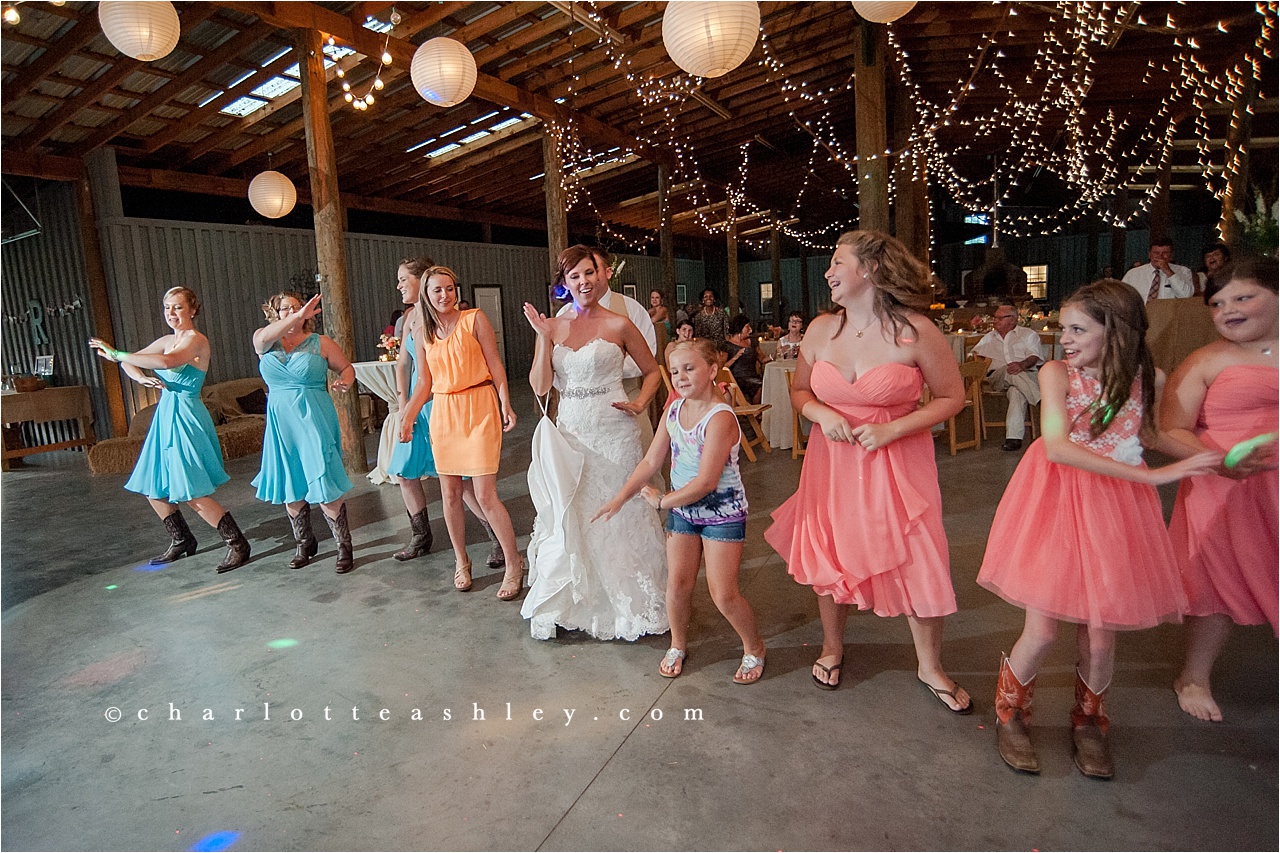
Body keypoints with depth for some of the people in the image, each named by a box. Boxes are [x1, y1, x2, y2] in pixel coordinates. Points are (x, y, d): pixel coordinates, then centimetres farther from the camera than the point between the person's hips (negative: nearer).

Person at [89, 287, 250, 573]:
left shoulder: (196, 340, -12)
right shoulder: (167, 341, 12)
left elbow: (166, 362, -30)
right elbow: (129, 362, 14)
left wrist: (117, 354, -24)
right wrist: (141, 377, -8)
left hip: (185, 417, -9)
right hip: (165, 416, 9)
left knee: (192, 494, -11)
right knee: (152, 488, 16)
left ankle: (238, 544, -1)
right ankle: (182, 541, 33)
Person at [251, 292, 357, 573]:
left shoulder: (321, 343, 4)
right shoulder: (264, 341, 6)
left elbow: (347, 367, 9)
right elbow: (265, 336, -17)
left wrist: (345, 382, -15)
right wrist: (298, 316, -32)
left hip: (315, 420, -3)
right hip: (281, 423, 3)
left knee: (324, 487, -8)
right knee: (289, 488, 12)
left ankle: (344, 547, 4)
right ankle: (303, 543, 31)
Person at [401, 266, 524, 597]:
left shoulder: (475, 319, -1)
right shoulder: (423, 334, 11)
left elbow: (495, 365, -2)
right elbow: (424, 382, 14)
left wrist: (506, 405, -10)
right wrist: (408, 416, 5)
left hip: (479, 410, -4)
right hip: (442, 413, 5)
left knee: (485, 494, -8)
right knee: (450, 493, 8)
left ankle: (514, 564, 6)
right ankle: (461, 561, 26)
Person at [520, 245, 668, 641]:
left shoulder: (618, 325, -2)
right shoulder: (552, 326, 6)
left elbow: (653, 372, 7)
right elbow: (540, 386, -2)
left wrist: (640, 404, -8)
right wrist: (544, 337, -9)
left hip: (613, 433, -3)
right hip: (569, 431, 3)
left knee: (617, 514, 4)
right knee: (568, 517, 9)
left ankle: (625, 604, 22)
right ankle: (568, 603, 27)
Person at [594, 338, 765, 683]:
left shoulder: (720, 418, -24)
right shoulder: (673, 411, -1)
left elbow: (706, 482, -26)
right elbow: (651, 462, 2)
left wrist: (661, 501, -14)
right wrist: (620, 498, -6)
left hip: (722, 514, -6)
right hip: (682, 510, 6)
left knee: (723, 594, -2)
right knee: (677, 584, 7)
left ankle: (754, 647, 25)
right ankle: (678, 646, 33)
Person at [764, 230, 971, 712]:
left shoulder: (915, 332, -12)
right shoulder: (821, 329, -1)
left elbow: (952, 397, -5)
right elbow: (799, 392, 10)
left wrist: (891, 429, -17)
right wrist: (822, 414, -12)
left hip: (897, 464, -3)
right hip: (832, 461, 3)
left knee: (917, 563, 3)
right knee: (830, 558, 13)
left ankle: (929, 666, 30)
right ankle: (832, 648, 41)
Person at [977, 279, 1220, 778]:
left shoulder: (1147, 379, 0)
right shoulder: (1056, 373, -11)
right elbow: (1057, 447, -25)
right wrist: (1153, 476, -27)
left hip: (1115, 510, 3)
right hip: (1057, 503, -3)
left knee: (1100, 635, 7)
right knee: (1041, 632, -2)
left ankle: (1089, 723, 36)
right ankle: (1010, 714, 26)